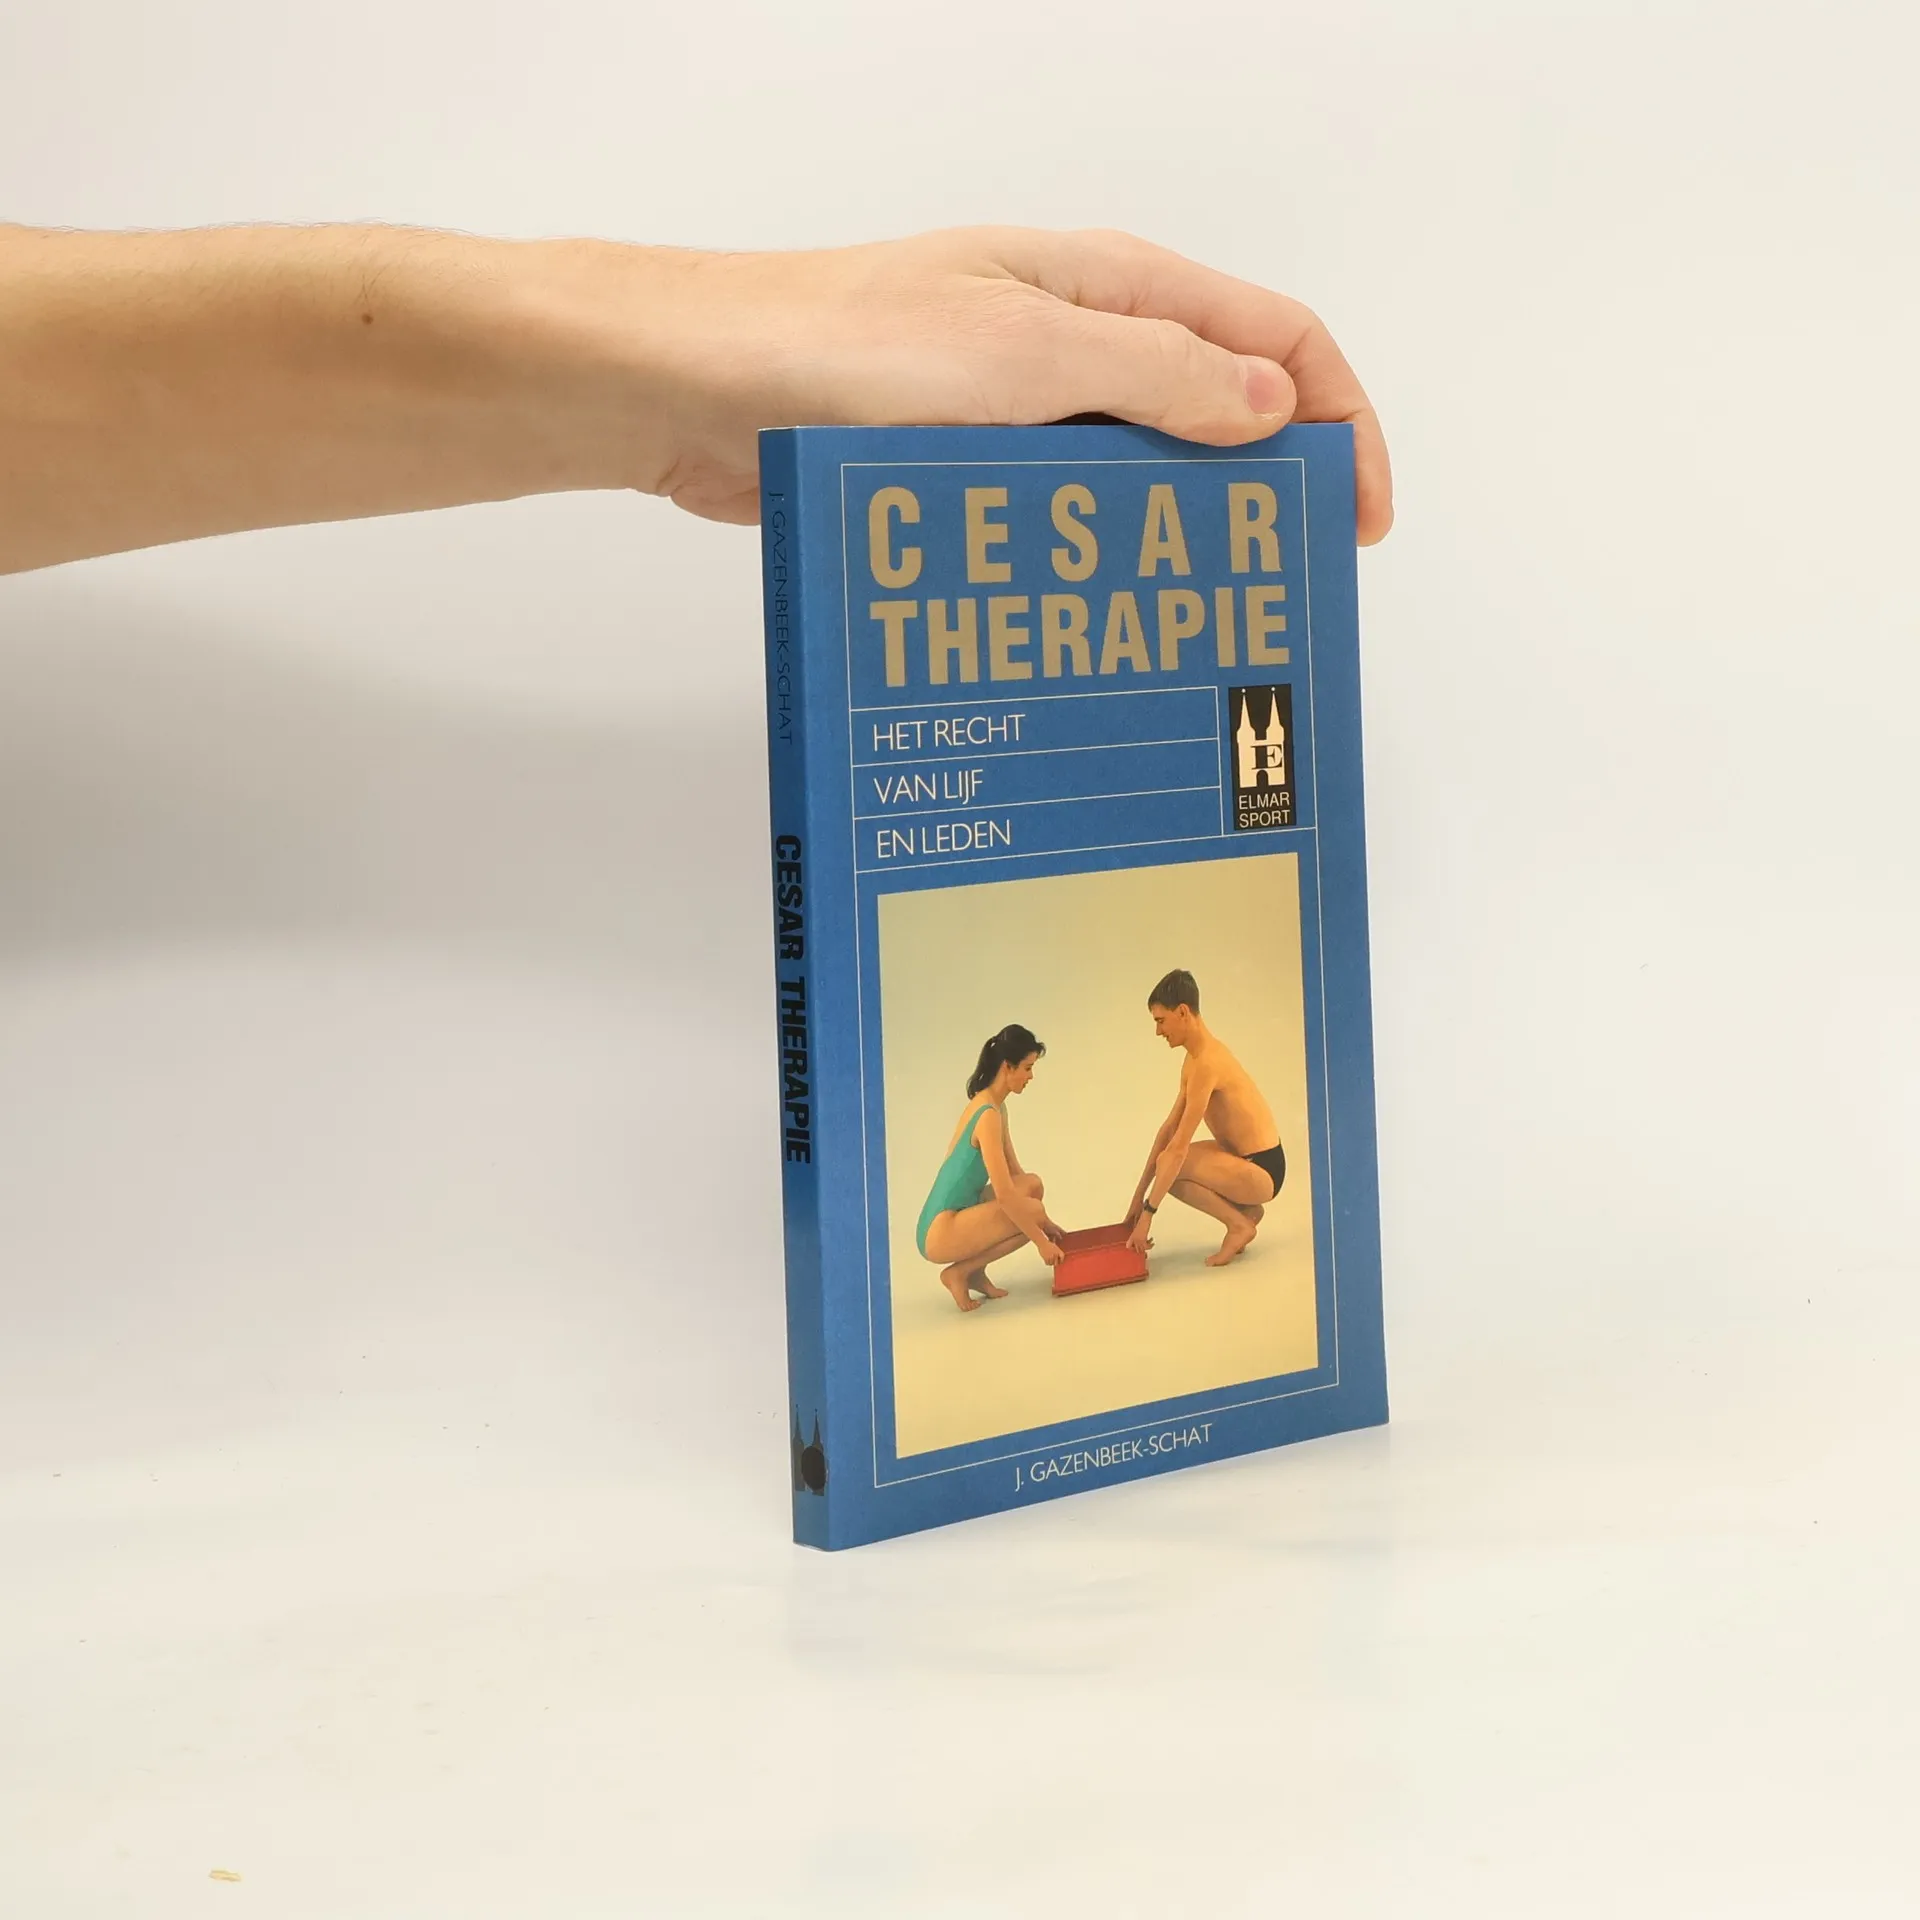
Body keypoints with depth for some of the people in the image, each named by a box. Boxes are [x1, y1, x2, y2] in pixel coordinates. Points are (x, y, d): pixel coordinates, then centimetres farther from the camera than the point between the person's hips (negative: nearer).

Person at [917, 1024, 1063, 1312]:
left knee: (1032, 1185, 5)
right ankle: (959, 1272, -5)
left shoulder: (995, 1106, 11)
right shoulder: (988, 1114, -19)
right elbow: (1004, 1195, -23)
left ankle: (975, 1271, 8)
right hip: (939, 1234, -10)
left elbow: (1013, 1172, 20)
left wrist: (1044, 1223, 15)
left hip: (958, 1216, 10)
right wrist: (1040, 1241, -17)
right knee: (1029, 1211, -18)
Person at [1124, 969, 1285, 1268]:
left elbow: (1178, 1147, -26)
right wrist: (1139, 1194, 10)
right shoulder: (1194, 1059, 7)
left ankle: (1238, 1223, -5)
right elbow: (1169, 1129, 11)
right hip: (1247, 1162, 10)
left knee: (1168, 1164, -21)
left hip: (1262, 1170, -10)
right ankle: (1244, 1209, 13)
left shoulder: (1205, 1064, -24)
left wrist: (1148, 1213, -25)